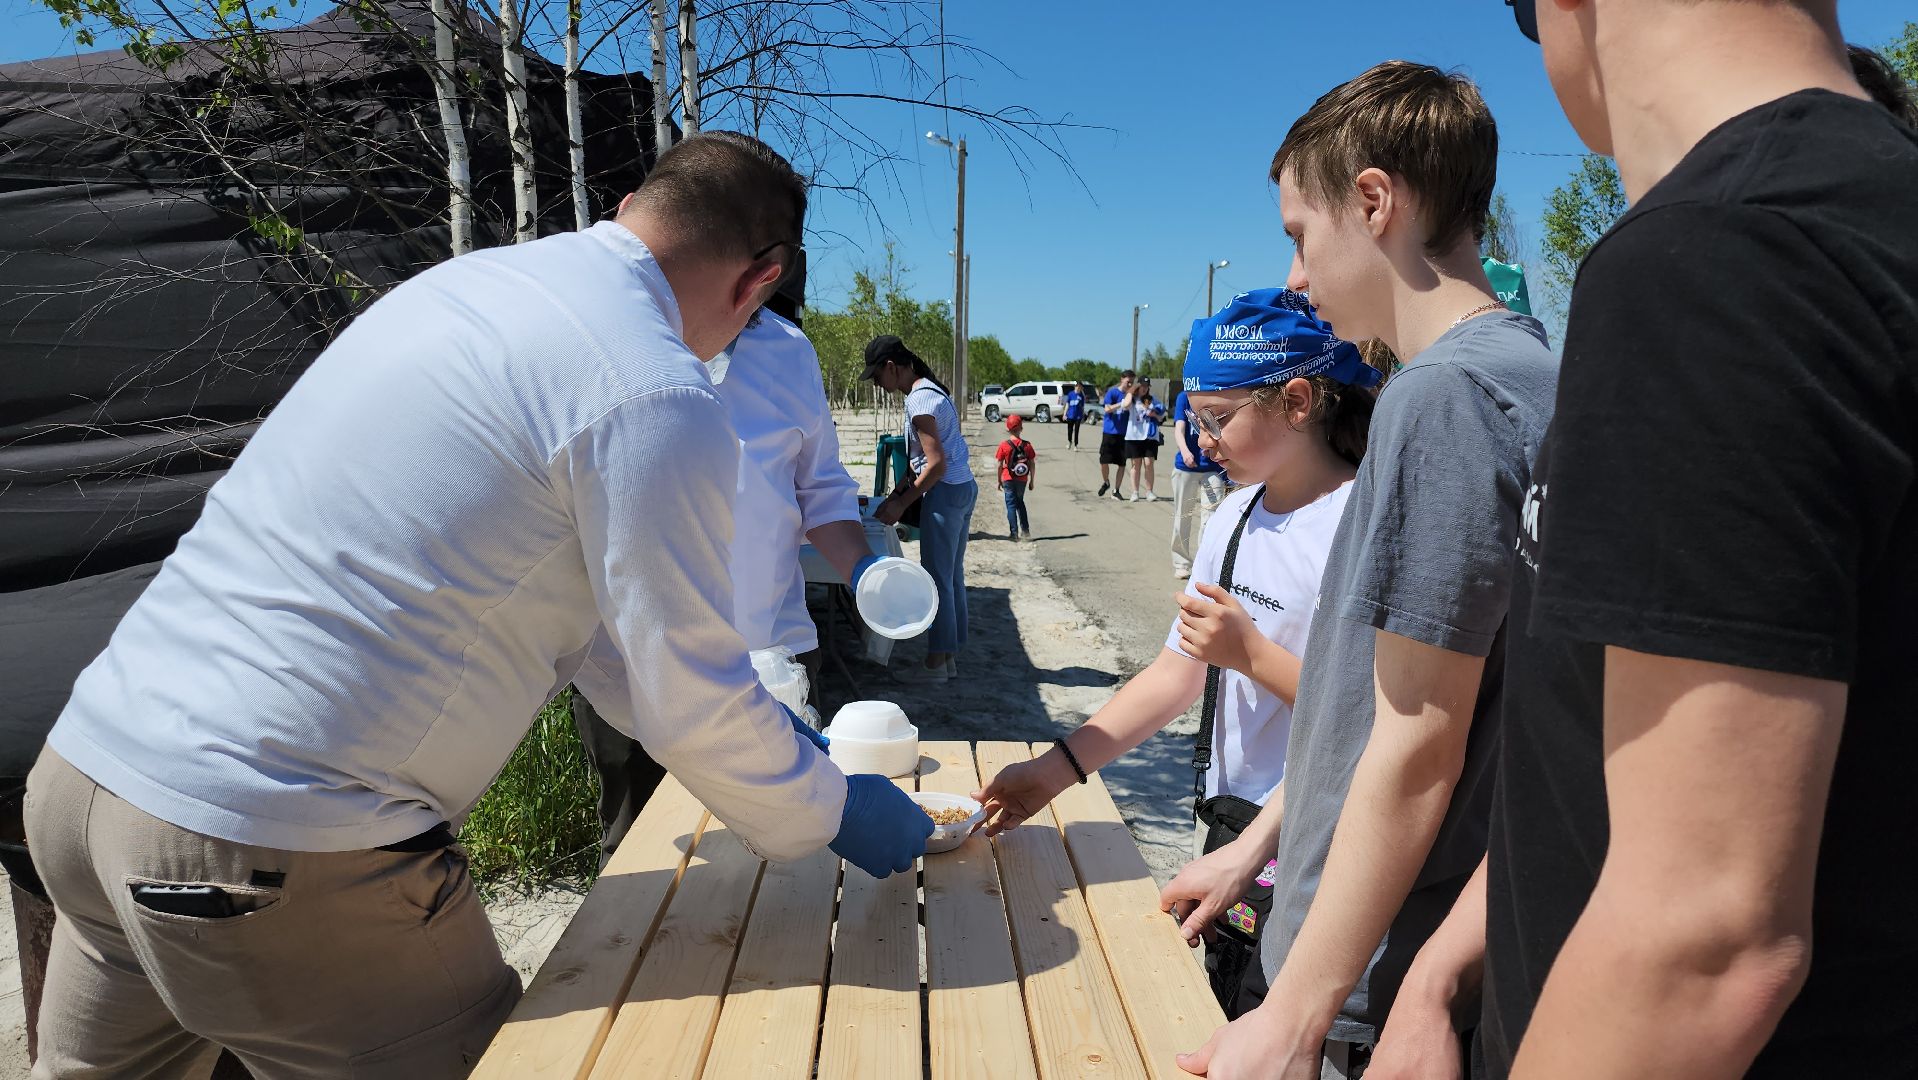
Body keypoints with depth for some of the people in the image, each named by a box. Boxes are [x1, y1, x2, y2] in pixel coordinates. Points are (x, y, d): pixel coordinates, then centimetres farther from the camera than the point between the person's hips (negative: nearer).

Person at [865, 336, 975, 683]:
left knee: (938, 578, -3)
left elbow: (937, 464, -21)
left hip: (945, 492, -10)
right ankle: (950, 655, 22)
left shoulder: (919, 400, -17)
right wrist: (901, 491, 14)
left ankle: (936, 663, 5)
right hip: (964, 488, 10)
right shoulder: (930, 389, 14)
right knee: (952, 576, 14)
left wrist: (900, 504, -16)